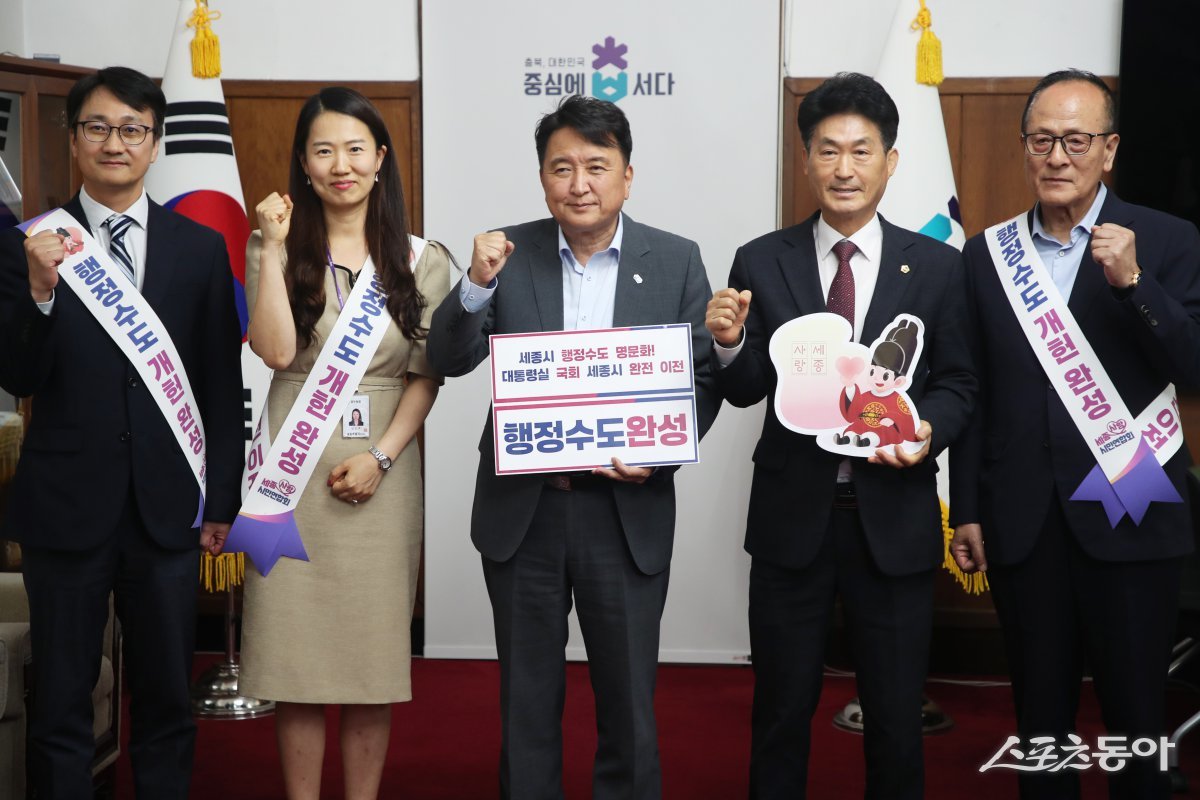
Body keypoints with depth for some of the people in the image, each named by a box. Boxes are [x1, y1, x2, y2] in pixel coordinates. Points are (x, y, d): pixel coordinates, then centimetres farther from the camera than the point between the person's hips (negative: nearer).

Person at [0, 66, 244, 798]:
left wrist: (222, 498, 4)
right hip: (67, 507, -1)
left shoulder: (201, 249, 4)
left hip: (167, 508, 1)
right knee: (61, 706, 7)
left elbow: (223, 385, 6)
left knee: (167, 703, 11)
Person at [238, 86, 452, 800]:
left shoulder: (421, 262, 4)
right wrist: (272, 247, -14)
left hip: (381, 473, 0)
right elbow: (275, 350, -12)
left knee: (374, 657, 5)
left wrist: (381, 458, -9)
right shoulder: (277, 251, 3)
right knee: (297, 656, 2)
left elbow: (426, 375, 2)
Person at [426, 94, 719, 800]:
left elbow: (704, 379, -1)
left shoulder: (676, 262, -1)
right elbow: (449, 360, -4)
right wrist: (477, 284, -22)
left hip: (627, 510, -1)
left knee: (629, 700, 9)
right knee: (527, 696, 14)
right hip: (521, 509, 1)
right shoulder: (508, 254, 0)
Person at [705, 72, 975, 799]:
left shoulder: (937, 266, -1)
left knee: (896, 716, 12)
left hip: (894, 519, 0)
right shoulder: (762, 262, -1)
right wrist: (730, 342, -22)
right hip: (792, 517, 0)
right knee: (782, 710, 13)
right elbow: (747, 391, -1)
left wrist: (928, 429, -18)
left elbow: (957, 383, 3)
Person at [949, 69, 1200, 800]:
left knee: (1137, 720, 5)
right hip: (1023, 523, 2)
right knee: (1041, 717, 12)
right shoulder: (986, 254, 6)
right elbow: (975, 394, 8)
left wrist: (1132, 282, -21)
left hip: (1128, 520, -2)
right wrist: (967, 511, 7)